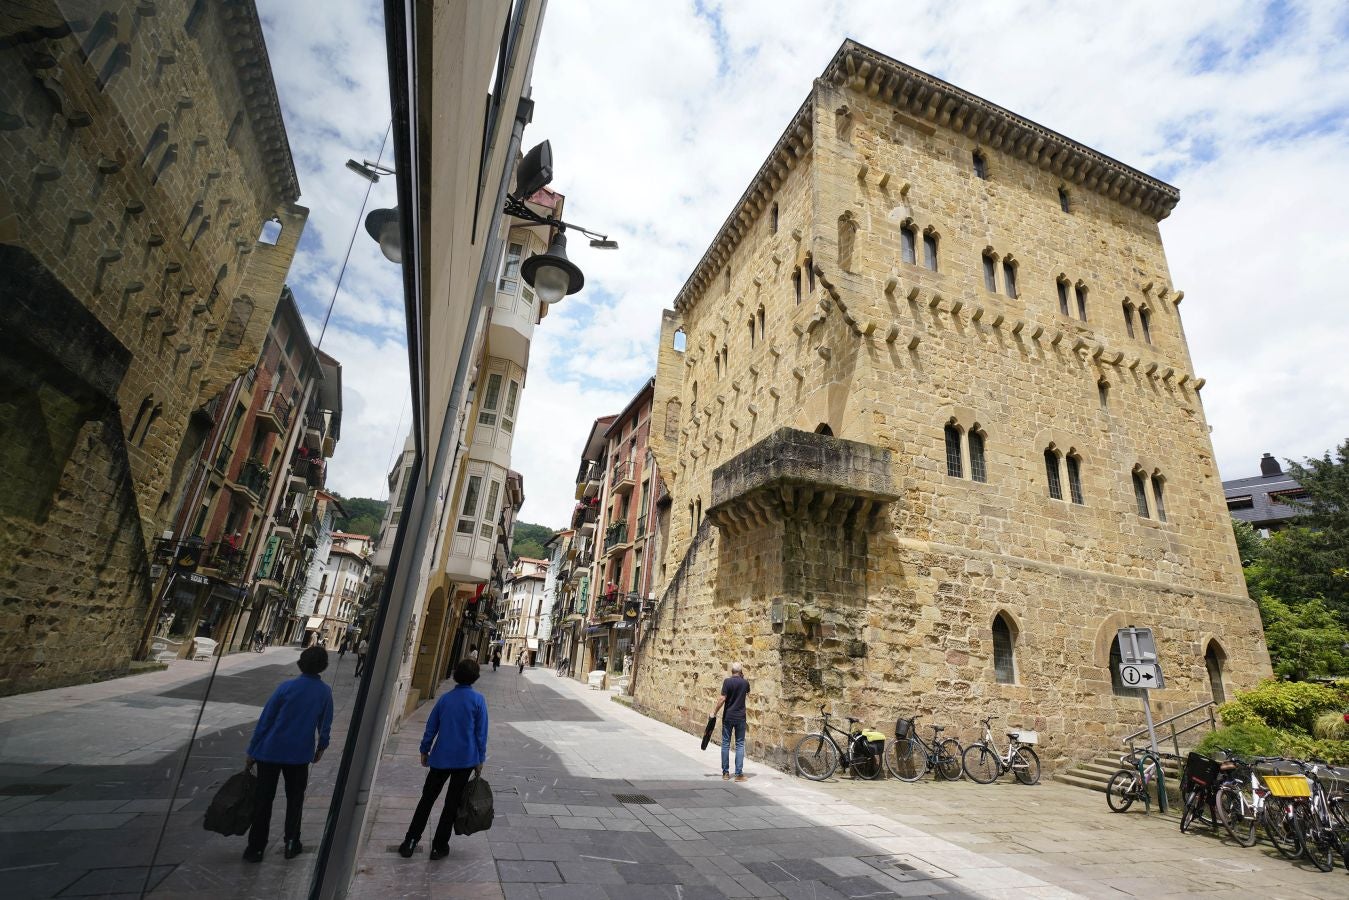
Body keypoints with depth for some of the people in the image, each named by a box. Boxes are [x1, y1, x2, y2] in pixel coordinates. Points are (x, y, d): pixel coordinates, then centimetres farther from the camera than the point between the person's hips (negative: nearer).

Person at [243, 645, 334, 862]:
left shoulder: (286, 687, -12)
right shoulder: (325, 692, -6)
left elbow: (265, 720, -8)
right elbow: (325, 725, 2)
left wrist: (251, 751, 1)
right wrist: (321, 747, 19)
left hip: (270, 751, -1)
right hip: (300, 754, 1)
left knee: (263, 800, 12)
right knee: (295, 799, 18)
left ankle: (255, 848, 18)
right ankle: (291, 844, 22)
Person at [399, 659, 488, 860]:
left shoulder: (445, 698, -2)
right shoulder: (478, 700, -11)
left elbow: (431, 727, 5)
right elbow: (481, 733, -9)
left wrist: (425, 751, 18)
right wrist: (480, 760, 1)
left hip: (441, 758, 2)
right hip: (465, 760, -2)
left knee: (427, 798, 17)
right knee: (452, 803, 11)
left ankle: (410, 842, 17)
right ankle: (439, 846, 19)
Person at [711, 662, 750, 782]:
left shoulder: (727, 681, -10)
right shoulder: (745, 683, -1)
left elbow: (722, 699, -14)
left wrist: (715, 712, -4)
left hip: (728, 717, -1)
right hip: (740, 717, 1)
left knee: (725, 744, 9)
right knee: (740, 744, 7)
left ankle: (725, 773, 13)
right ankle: (739, 774, 4)